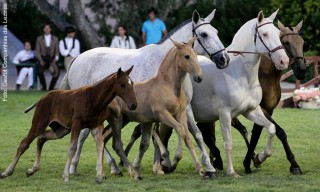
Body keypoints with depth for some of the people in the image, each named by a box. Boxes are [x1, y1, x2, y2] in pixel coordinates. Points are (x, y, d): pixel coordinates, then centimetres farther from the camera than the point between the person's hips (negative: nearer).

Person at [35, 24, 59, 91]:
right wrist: (41, 60, -8)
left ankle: (51, 87, -3)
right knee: (40, 71, -29)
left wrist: (56, 58, -7)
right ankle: (44, 86, -6)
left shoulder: (55, 39, 9)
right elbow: (37, 51, 4)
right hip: (43, 59, -1)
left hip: (52, 59, 1)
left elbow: (57, 50, 9)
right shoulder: (39, 39, 8)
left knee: (57, 72, -24)